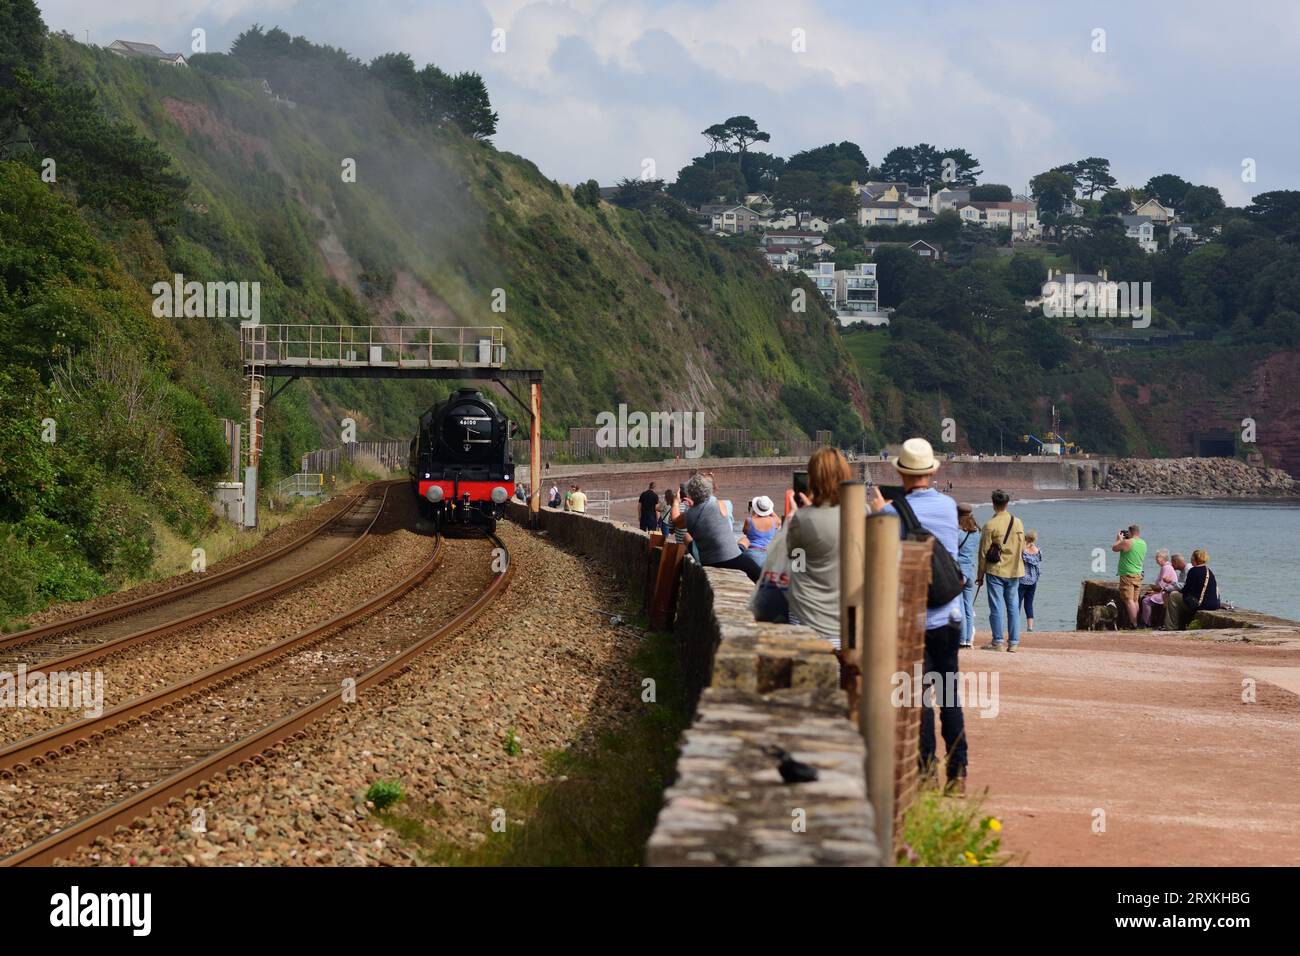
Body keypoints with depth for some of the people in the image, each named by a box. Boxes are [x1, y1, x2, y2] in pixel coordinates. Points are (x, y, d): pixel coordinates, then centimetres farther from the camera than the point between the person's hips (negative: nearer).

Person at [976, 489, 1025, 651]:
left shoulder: (990, 525, -12)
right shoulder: (1018, 523, 4)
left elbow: (984, 552, -8)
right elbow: (1022, 548, 12)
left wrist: (980, 574, 0)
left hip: (996, 571, -4)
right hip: (1014, 571, 5)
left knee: (997, 607, 0)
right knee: (1013, 606, 8)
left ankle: (997, 642, 1)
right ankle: (1013, 643, 8)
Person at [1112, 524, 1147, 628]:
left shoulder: (1127, 542, -15)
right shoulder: (1143, 544, 9)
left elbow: (1114, 548, 0)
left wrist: (1119, 539, 16)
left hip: (1128, 575, -8)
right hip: (1138, 574, 8)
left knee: (1129, 600, -8)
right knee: (1135, 600, 13)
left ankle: (1133, 623, -13)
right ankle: (1135, 622, 15)